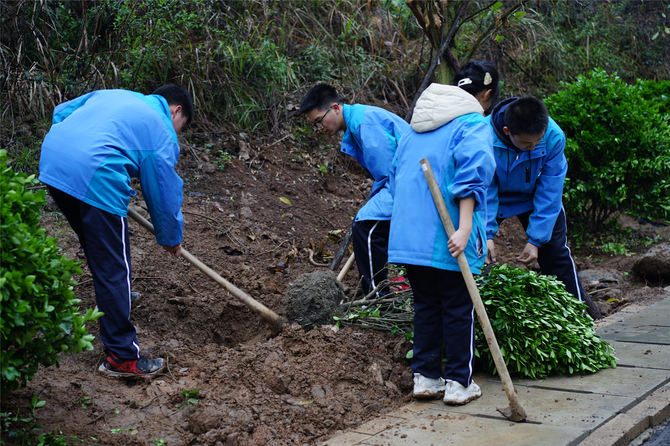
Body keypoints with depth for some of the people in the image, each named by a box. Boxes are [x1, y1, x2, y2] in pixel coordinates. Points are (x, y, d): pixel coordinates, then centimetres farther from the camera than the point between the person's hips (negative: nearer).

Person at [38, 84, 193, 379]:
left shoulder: (111, 95, 29)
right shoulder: (162, 131, 10)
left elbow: (61, 112, 27)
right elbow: (164, 192, 12)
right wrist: (171, 237, 25)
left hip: (51, 163, 8)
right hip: (94, 178, -8)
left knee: (96, 247, 28)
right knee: (113, 266, -2)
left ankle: (111, 299, 50)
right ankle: (122, 357, 2)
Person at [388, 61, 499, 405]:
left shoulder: (416, 125, 18)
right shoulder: (474, 125, -5)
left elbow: (396, 174, 23)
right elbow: (471, 175, -19)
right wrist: (465, 229, -24)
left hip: (408, 232, 7)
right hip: (445, 236, -6)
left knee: (425, 305, 15)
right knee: (458, 308, 5)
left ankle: (425, 376, 19)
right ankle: (458, 382, 10)